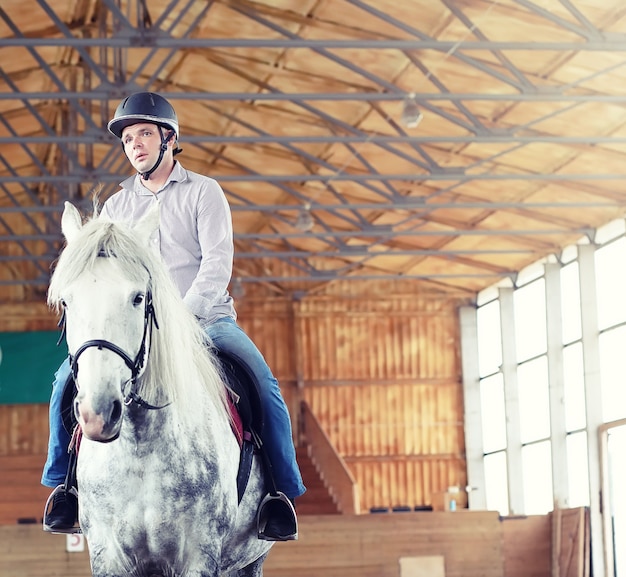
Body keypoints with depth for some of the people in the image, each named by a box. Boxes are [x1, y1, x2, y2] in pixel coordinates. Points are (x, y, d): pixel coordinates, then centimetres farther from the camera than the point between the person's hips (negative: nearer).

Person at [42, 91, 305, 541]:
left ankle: (281, 491, -16)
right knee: (70, 377, -19)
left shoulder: (203, 192, 4)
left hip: (206, 318, -3)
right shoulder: (116, 207, 14)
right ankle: (66, 482, -4)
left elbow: (217, 263, -8)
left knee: (263, 383, -27)